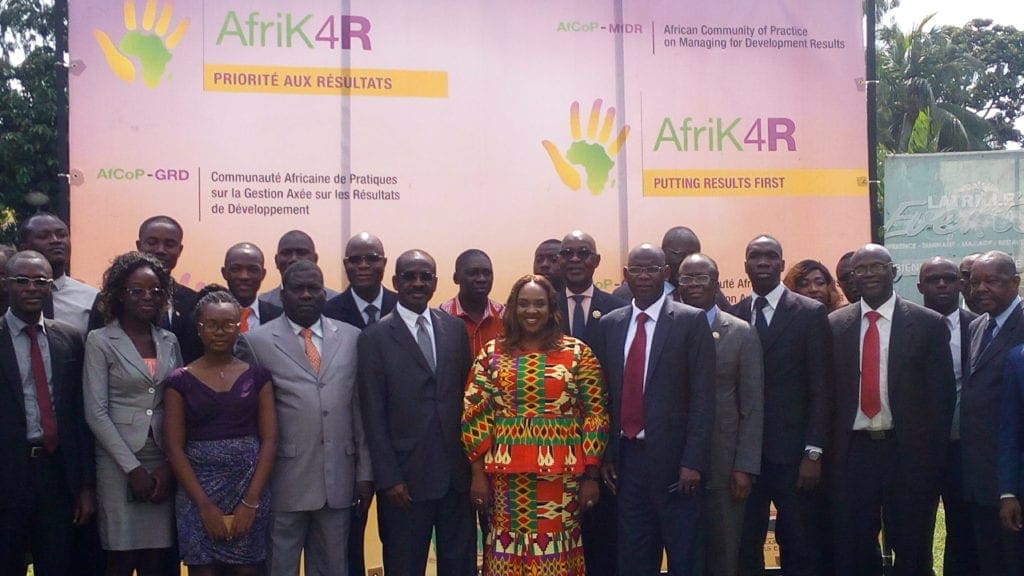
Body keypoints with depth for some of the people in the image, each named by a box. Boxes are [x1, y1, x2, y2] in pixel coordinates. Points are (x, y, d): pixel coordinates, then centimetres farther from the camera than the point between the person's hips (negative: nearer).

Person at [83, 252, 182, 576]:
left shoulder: (169, 341, 9)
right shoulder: (100, 341, -2)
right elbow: (96, 413, -7)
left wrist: (169, 465, -3)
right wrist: (132, 467, -11)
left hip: (163, 465, 3)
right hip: (119, 462, -3)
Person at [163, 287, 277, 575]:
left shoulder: (257, 375, 4)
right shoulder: (180, 380, 1)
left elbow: (269, 439, 0)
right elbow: (174, 448, -2)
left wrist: (251, 501, -9)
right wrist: (205, 505, -10)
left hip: (250, 487, 1)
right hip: (198, 490, -1)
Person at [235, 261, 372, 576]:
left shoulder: (351, 337, 7)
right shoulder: (256, 341, -2)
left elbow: (361, 410, 8)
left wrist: (365, 473, 6)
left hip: (339, 480, 3)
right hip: (284, 481, -3)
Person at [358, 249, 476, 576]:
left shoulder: (455, 329, 8)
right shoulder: (375, 337, -4)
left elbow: (467, 396, 9)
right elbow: (373, 415, -6)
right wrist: (388, 477, -10)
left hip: (457, 472, 4)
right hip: (406, 476, -3)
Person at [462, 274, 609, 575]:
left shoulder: (577, 353, 1)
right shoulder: (492, 353, 4)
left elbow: (596, 414, 1)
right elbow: (475, 414, 3)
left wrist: (591, 476, -2)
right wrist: (478, 473, -1)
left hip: (561, 474, -1)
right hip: (507, 475, 1)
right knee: (508, 551, 6)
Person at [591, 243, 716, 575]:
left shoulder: (691, 321, -3)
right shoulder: (609, 324, 9)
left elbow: (702, 397, -8)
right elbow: (605, 394, 10)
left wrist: (693, 461, -13)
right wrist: (606, 455, 5)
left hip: (672, 458, -4)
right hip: (626, 457, 4)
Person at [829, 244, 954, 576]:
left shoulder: (929, 324, -1)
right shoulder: (834, 325, 5)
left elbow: (941, 395, -1)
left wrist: (935, 457, -5)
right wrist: (827, 451, 0)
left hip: (909, 452, -1)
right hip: (852, 452, 2)